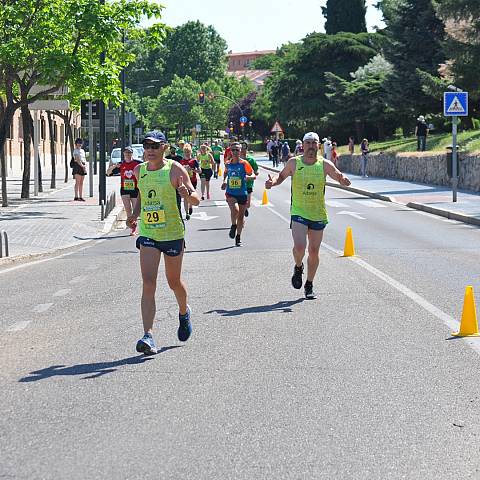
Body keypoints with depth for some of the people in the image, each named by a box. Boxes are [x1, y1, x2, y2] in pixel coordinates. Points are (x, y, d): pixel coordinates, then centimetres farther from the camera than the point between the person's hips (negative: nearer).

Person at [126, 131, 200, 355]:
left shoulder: (175, 170, -9)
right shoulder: (139, 171, 4)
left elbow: (196, 200, -12)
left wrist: (186, 194, -33)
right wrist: (135, 214, 12)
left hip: (173, 234, -2)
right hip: (147, 234, 2)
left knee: (174, 281, 14)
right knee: (148, 283, -13)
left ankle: (184, 312, 48)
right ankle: (148, 336, -18)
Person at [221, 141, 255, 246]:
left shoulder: (244, 163, -5)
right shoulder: (228, 164, 4)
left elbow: (253, 176, -4)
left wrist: (248, 177, -26)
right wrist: (224, 181, 10)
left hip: (242, 193, 0)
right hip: (230, 193, 0)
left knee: (241, 216, 8)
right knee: (235, 210, -27)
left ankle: (238, 237, 24)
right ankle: (233, 226, 2)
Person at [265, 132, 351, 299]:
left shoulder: (325, 164, -3)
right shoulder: (294, 163, -3)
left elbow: (340, 177, 0)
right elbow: (282, 176, 13)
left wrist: (343, 180, -24)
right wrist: (273, 182, -8)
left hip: (318, 215, 2)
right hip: (298, 213, -2)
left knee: (314, 251, 7)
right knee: (299, 246, -20)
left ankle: (309, 285, 25)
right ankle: (298, 268, 14)